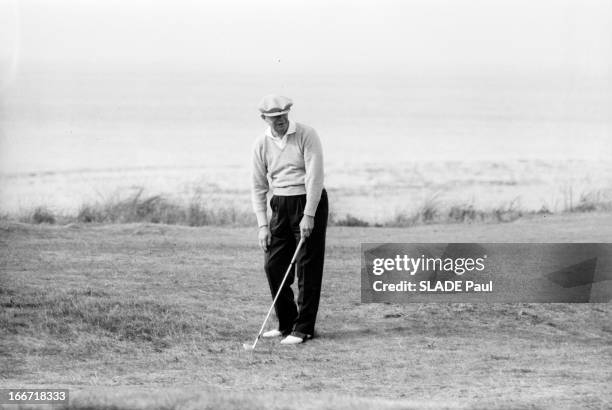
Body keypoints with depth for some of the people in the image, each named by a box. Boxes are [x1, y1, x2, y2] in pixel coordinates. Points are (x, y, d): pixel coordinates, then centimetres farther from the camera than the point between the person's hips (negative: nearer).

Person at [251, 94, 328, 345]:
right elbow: (258, 186, 5)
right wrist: (263, 225, -2)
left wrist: (309, 216, -21)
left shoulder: (306, 135, -11)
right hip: (281, 205, 5)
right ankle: (286, 324, 16)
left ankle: (303, 329, -3)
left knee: (307, 267, -6)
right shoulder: (261, 144, 2)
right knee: (273, 265, 2)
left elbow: (315, 176, -16)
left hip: (309, 202, -5)